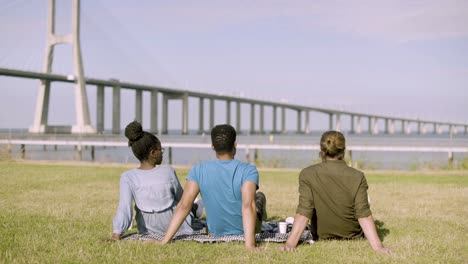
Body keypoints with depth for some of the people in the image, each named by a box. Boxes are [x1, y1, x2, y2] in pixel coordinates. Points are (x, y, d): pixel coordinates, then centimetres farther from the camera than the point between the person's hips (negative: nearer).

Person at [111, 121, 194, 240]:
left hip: (148, 230, 3)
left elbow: (124, 207, -25)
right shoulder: (168, 172, -18)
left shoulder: (128, 177, -17)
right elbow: (181, 198, -3)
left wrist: (116, 234, -25)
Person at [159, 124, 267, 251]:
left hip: (215, 233, 2)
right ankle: (259, 212, 61)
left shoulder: (198, 171, -16)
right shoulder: (248, 171, -24)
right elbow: (247, 205, -35)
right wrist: (250, 244, -41)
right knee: (260, 196, 31)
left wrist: (165, 241, -21)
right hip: (245, 232, -2)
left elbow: (183, 206, -21)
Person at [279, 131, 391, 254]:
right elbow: (364, 215, -22)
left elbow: (303, 212, -23)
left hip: (322, 237, 1)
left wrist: (290, 243, -26)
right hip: (353, 237, -1)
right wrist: (377, 246, -23)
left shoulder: (307, 174, -16)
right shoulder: (357, 177, -17)